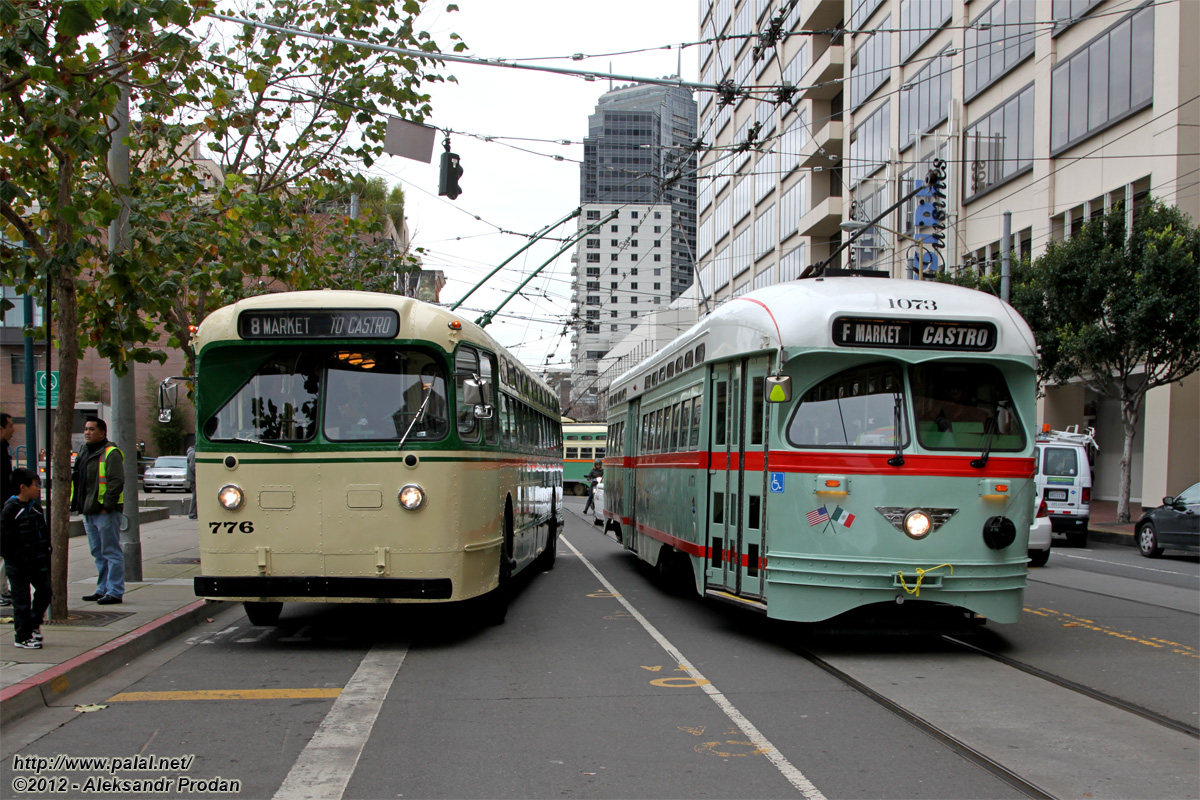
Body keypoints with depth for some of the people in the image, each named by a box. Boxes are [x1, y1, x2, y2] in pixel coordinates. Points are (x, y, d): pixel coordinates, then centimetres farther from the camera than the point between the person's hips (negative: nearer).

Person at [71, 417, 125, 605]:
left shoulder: (111, 454, -12)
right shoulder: (85, 454, 18)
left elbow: (116, 482, -19)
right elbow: (78, 481, 26)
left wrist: (106, 506, -21)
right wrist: (79, 505, 16)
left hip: (105, 512, -10)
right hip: (89, 512, 10)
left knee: (111, 552, -6)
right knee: (98, 553, 15)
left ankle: (115, 591, -4)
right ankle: (103, 589, 22)